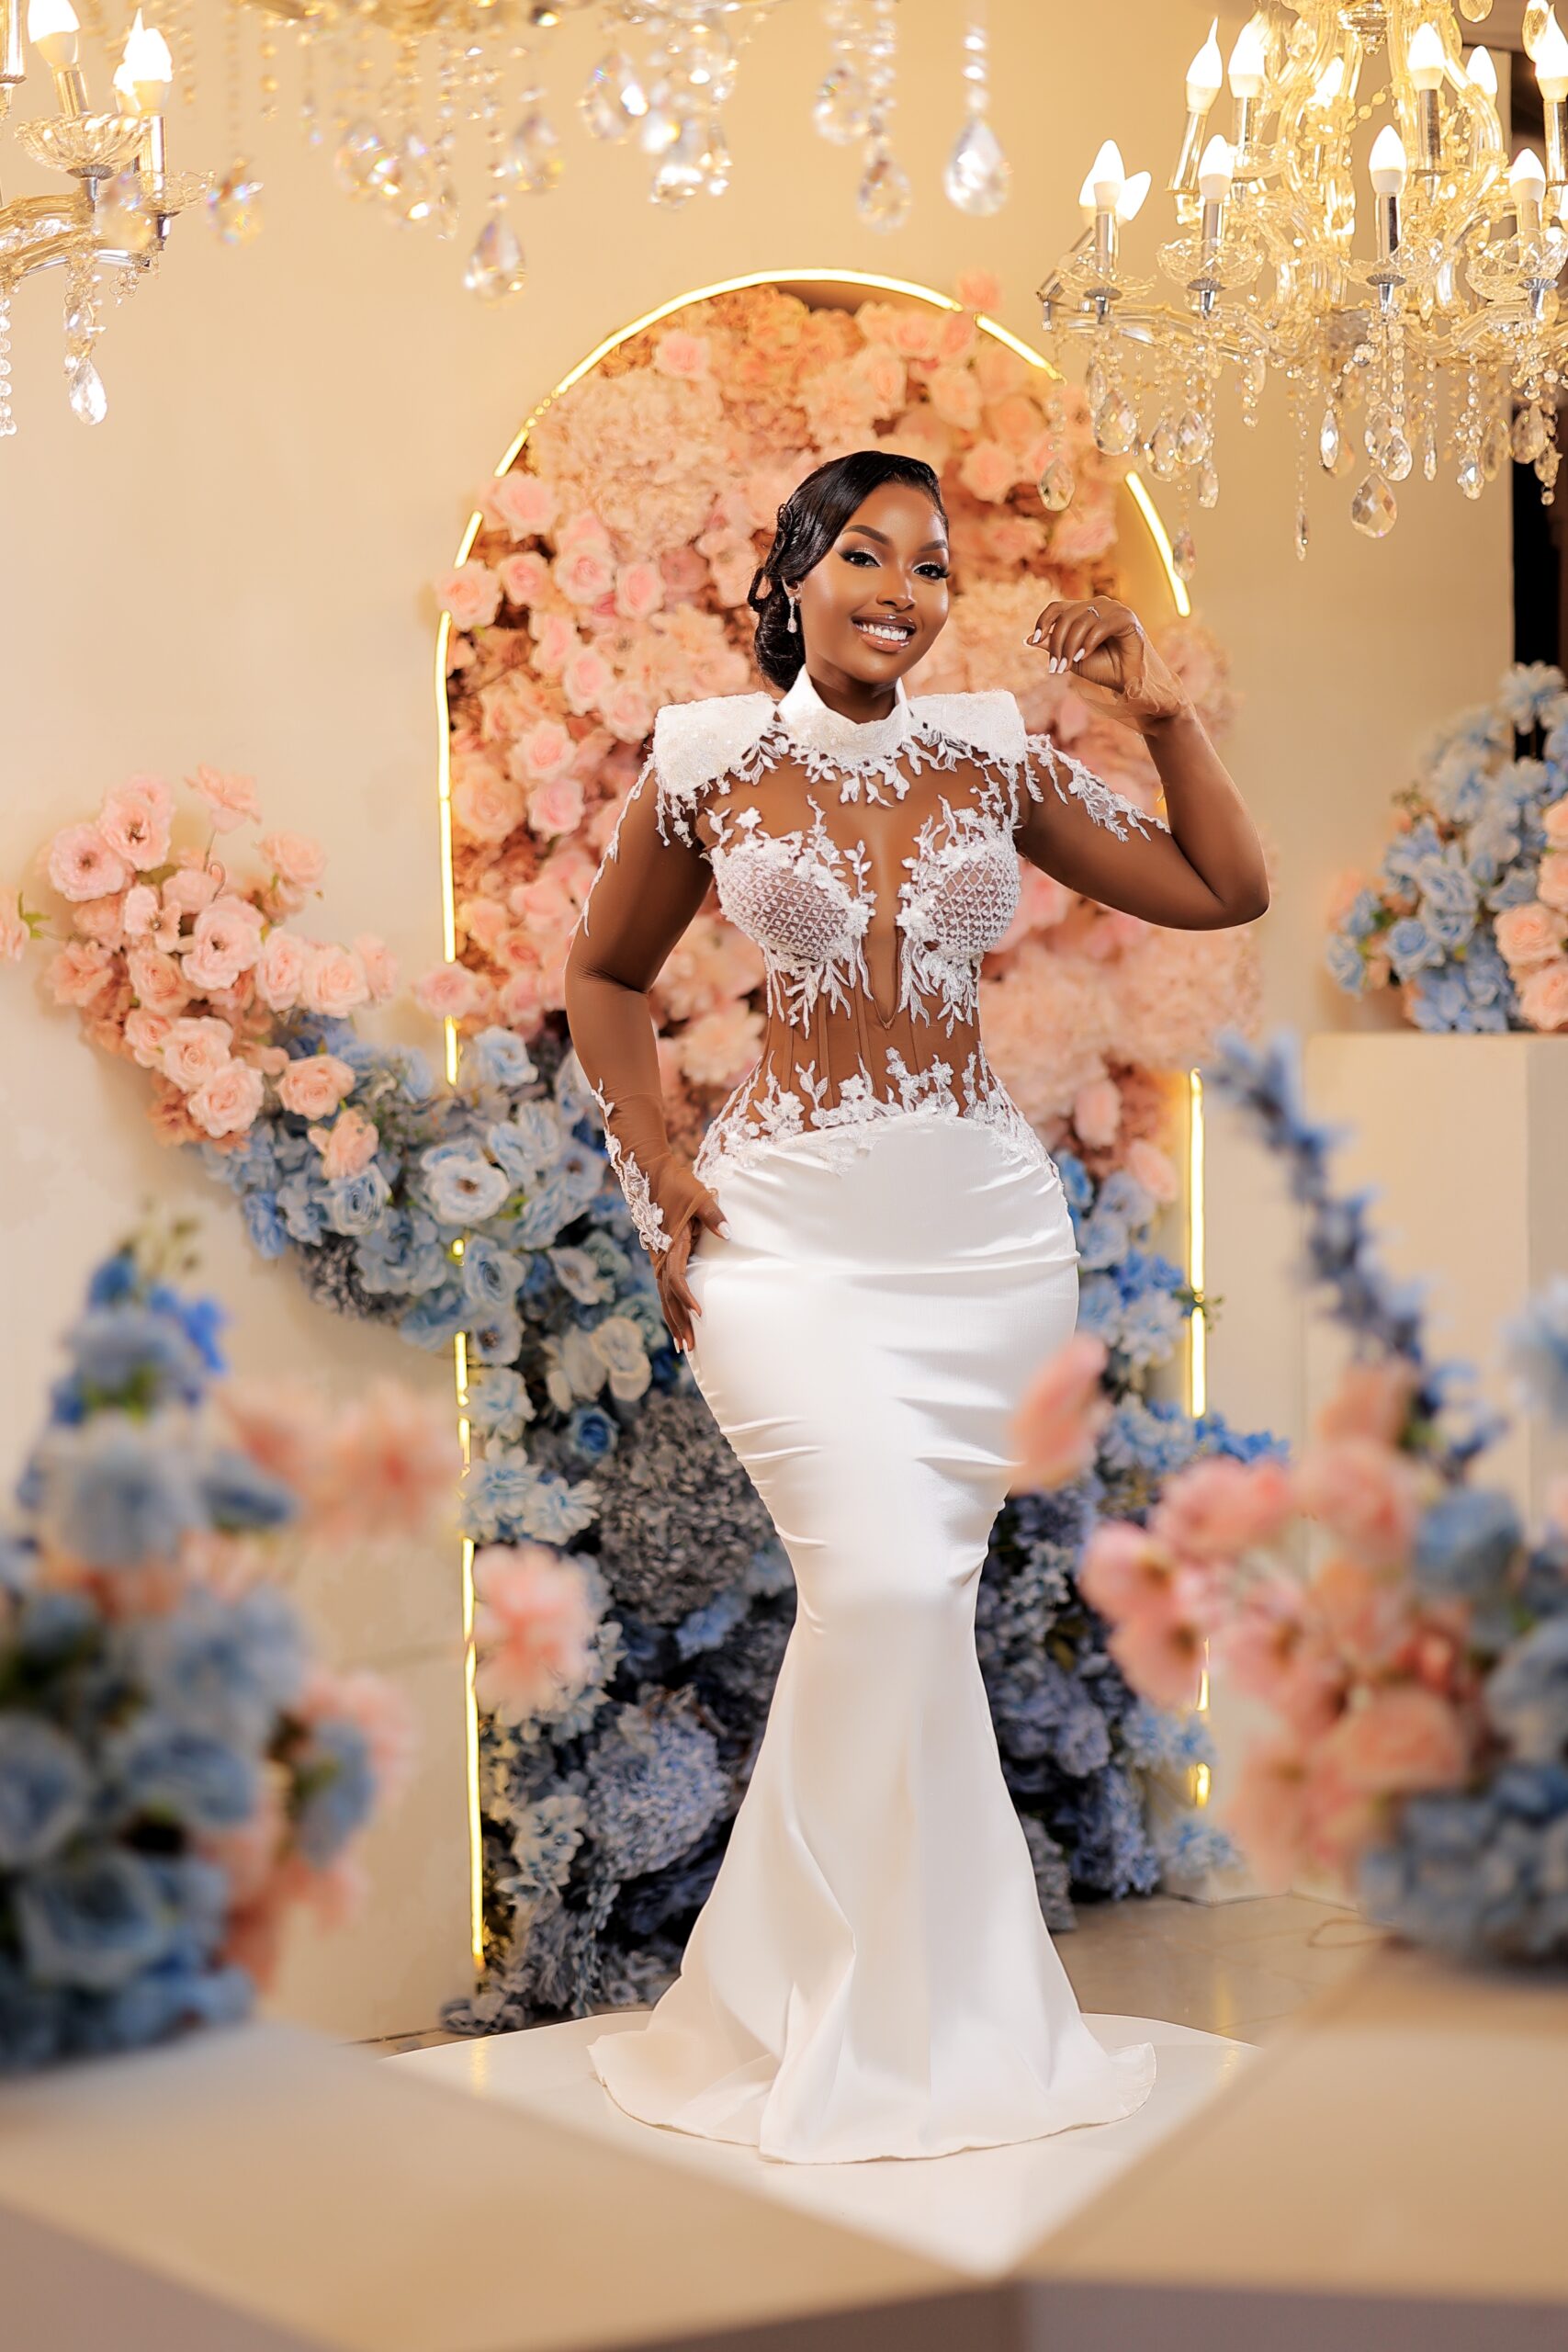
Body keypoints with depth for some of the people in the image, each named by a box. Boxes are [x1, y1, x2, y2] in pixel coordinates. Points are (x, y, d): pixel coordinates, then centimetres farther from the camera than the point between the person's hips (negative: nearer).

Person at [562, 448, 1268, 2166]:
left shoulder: (992, 759, 6)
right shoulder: (710, 765, 1)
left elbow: (1226, 892, 10)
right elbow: (603, 977, 13)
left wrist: (1160, 713, 1)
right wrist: (656, 1170, 3)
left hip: (989, 1227, 3)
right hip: (790, 1229, -3)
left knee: (909, 1604, 5)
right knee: (881, 1587, -15)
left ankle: (900, 2000, 22)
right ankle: (865, 2025, 3)